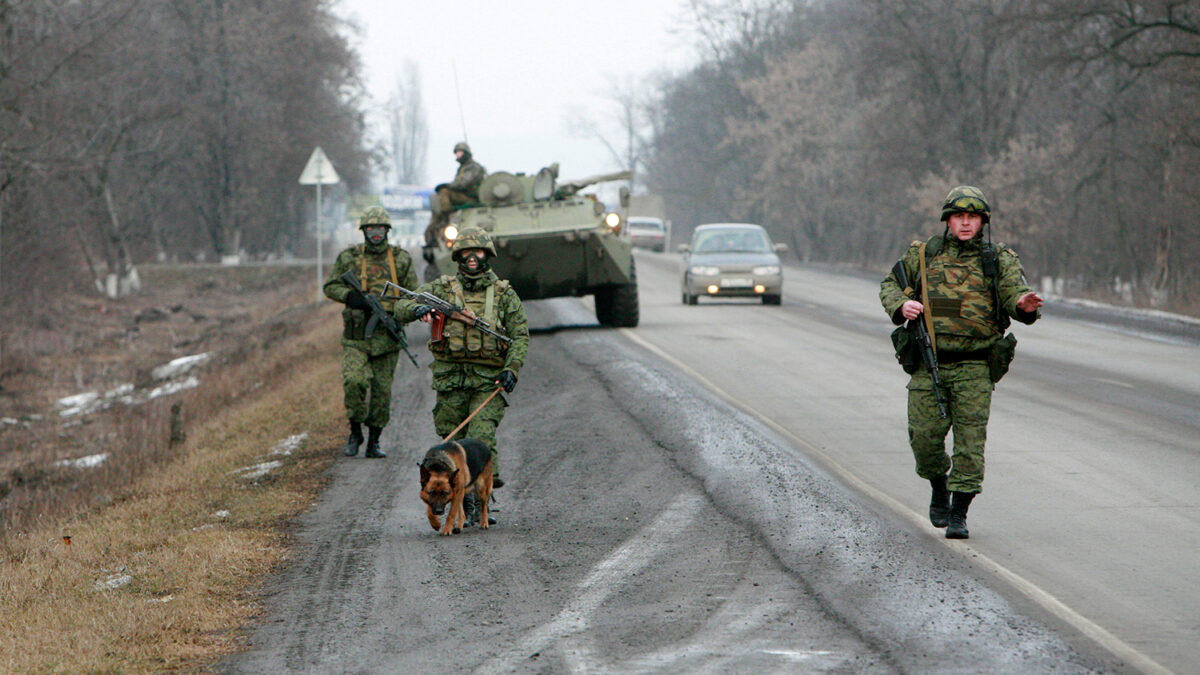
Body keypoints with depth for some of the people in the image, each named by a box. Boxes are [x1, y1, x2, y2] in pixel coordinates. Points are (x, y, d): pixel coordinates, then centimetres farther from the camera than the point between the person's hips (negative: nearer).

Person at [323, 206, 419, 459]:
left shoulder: (401, 259, 7)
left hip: (387, 335, 1)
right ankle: (355, 432, 0)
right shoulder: (349, 257, 6)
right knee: (355, 381, -19)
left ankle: (373, 441, 14)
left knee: (382, 390, 3)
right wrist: (350, 296, -13)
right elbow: (330, 286, 8)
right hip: (356, 334, -1)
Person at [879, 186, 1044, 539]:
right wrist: (901, 304, -7)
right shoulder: (923, 255, 7)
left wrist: (1025, 305, -32)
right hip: (929, 364, 1)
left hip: (974, 367, -1)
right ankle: (939, 489, 30)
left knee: (970, 437, -6)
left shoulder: (999, 261, 3)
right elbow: (890, 285, 16)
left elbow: (1015, 295, -8)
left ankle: (959, 513, 0)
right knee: (925, 435, 0)